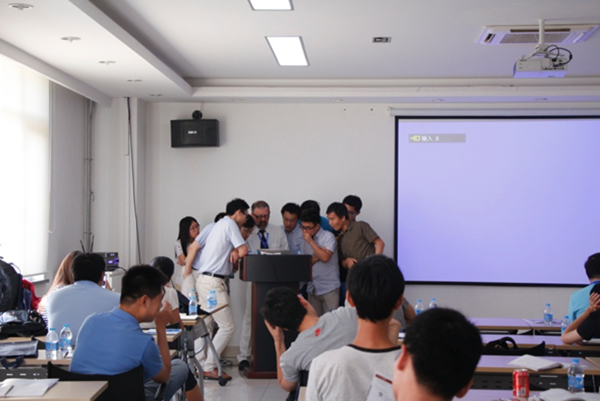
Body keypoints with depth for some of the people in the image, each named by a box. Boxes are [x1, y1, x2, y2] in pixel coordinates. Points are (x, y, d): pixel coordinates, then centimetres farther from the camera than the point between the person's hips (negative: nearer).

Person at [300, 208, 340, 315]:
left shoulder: (328, 237, -4)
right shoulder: (305, 240, 12)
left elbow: (325, 257, -18)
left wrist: (311, 242, -11)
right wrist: (316, 257, -10)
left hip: (329, 288, -5)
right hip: (312, 289, 5)